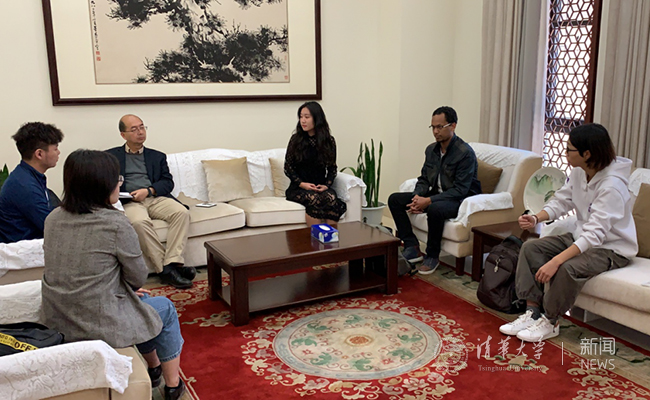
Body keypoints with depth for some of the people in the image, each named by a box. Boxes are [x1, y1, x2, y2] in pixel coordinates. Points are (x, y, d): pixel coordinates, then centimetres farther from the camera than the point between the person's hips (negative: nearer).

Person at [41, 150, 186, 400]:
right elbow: (138, 278, -10)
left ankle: (154, 367, 46)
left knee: (138, 301, 31)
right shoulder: (116, 224, -22)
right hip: (97, 326, -7)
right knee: (165, 308, 20)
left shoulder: (54, 219, 0)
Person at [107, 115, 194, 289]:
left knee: (182, 212, -29)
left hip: (156, 198, 3)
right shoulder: (111, 156, 18)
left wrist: (148, 191, -8)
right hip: (129, 202, -3)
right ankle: (166, 269, -33)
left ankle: (172, 262, -34)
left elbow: (168, 182, 12)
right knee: (140, 222, -37)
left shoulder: (157, 156, 23)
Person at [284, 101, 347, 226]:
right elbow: (287, 167, 4)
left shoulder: (329, 140, 7)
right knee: (314, 198, -34)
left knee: (331, 198, -32)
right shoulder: (296, 139, 3)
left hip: (321, 186, 2)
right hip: (299, 187, -1)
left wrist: (327, 185, -6)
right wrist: (302, 183, -10)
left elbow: (332, 167, 11)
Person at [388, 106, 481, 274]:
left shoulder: (465, 153, -18)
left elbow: (460, 190, -23)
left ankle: (432, 255, -17)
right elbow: (424, 179, 11)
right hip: (436, 194, 8)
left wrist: (429, 201, -28)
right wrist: (417, 197, -12)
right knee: (395, 199, -4)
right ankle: (412, 248, -8)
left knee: (435, 209, -40)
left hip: (460, 200, -8)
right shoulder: (431, 150, 6)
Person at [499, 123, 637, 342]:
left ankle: (549, 322, -10)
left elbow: (595, 234, -36)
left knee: (568, 268, -34)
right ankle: (532, 313, -6)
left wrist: (555, 262, -43)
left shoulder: (612, 186, -30)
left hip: (612, 248, -8)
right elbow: (562, 201, 3)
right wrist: (536, 218, -19)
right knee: (531, 247, -7)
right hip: (582, 236, 8)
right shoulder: (579, 172, -5)